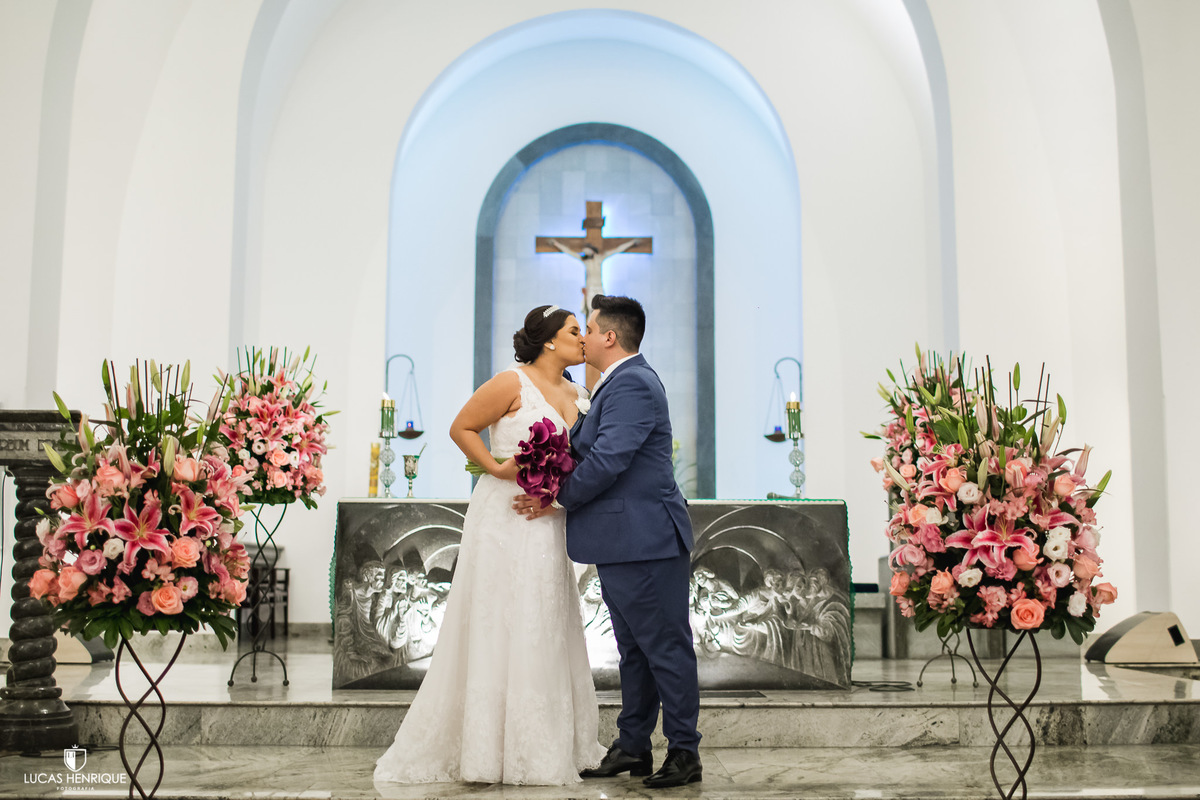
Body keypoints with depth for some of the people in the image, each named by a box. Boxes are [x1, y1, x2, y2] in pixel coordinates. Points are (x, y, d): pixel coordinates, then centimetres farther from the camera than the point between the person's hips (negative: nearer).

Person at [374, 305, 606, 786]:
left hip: (547, 525, 8)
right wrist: (496, 468, -13)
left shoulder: (573, 395, 13)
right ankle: (489, 747, 7)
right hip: (504, 517, -8)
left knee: (545, 631, 11)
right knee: (497, 629, -3)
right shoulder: (513, 383, -9)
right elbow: (461, 428, -6)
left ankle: (544, 744, 21)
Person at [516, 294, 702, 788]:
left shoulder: (631, 384, -15)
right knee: (634, 650, 16)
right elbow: (583, 448, 20)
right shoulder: (622, 382, 19)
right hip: (622, 543, 11)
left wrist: (555, 498, -11)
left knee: (665, 647, -1)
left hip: (646, 541, -11)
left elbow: (607, 461, -23)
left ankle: (684, 751, 9)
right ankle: (633, 747, 25)